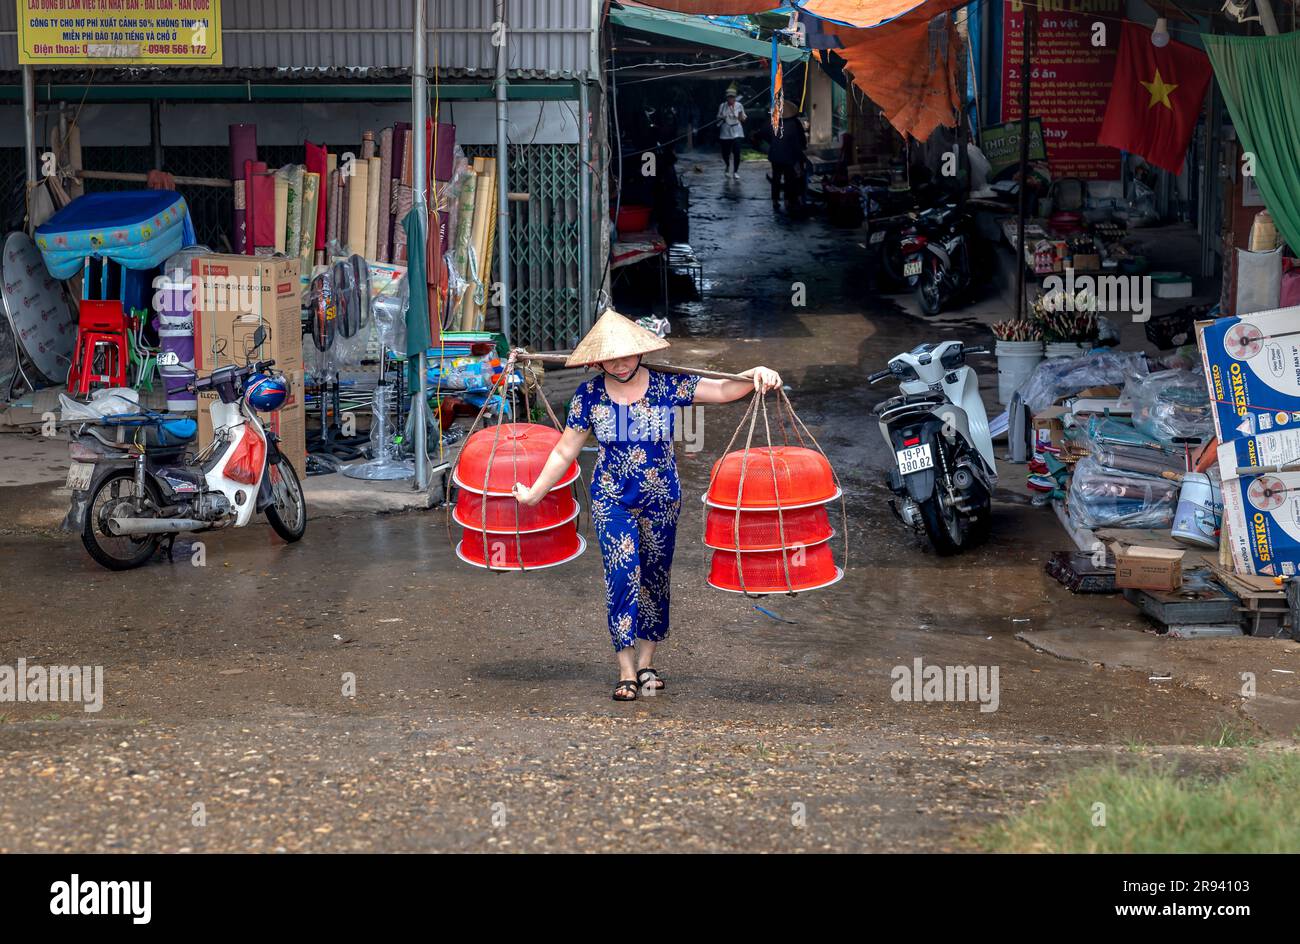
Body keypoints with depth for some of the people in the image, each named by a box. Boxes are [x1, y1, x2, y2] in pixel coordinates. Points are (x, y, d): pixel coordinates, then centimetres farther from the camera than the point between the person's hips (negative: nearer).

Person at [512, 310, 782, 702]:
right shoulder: (589, 396, -6)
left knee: (655, 578, 10)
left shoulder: (668, 385, -8)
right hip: (611, 500, -1)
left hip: (661, 499, 1)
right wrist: (534, 493, 6)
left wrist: (755, 374, -31)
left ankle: (646, 664, 25)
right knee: (622, 577, -12)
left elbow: (723, 390, -11)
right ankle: (626, 672, -6)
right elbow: (565, 452, 3)